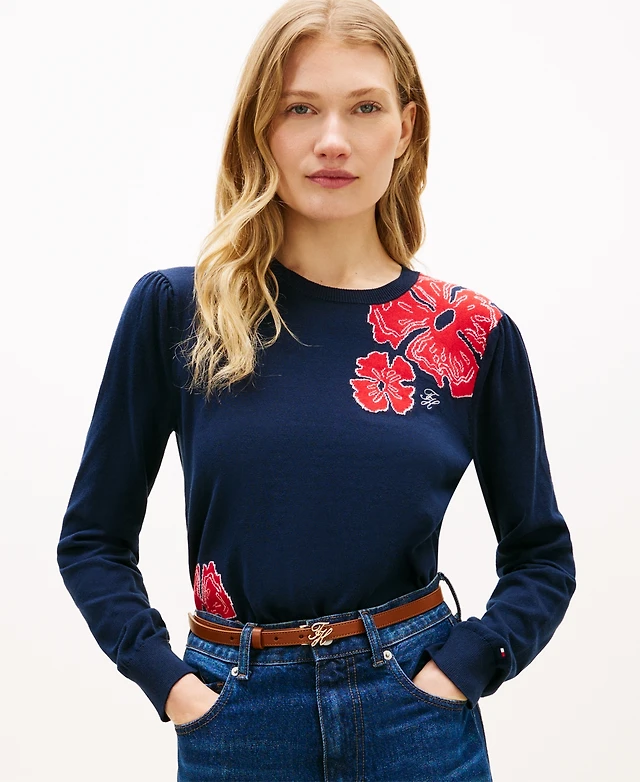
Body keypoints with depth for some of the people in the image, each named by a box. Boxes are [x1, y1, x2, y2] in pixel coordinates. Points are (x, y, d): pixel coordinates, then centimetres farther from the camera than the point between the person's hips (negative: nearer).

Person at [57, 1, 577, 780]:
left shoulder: (475, 334, -4)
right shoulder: (173, 311, -5)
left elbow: (542, 556, 5)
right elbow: (93, 539, 2)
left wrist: (460, 669, -8)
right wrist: (166, 678, -8)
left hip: (414, 716, 1)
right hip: (234, 718, 0)